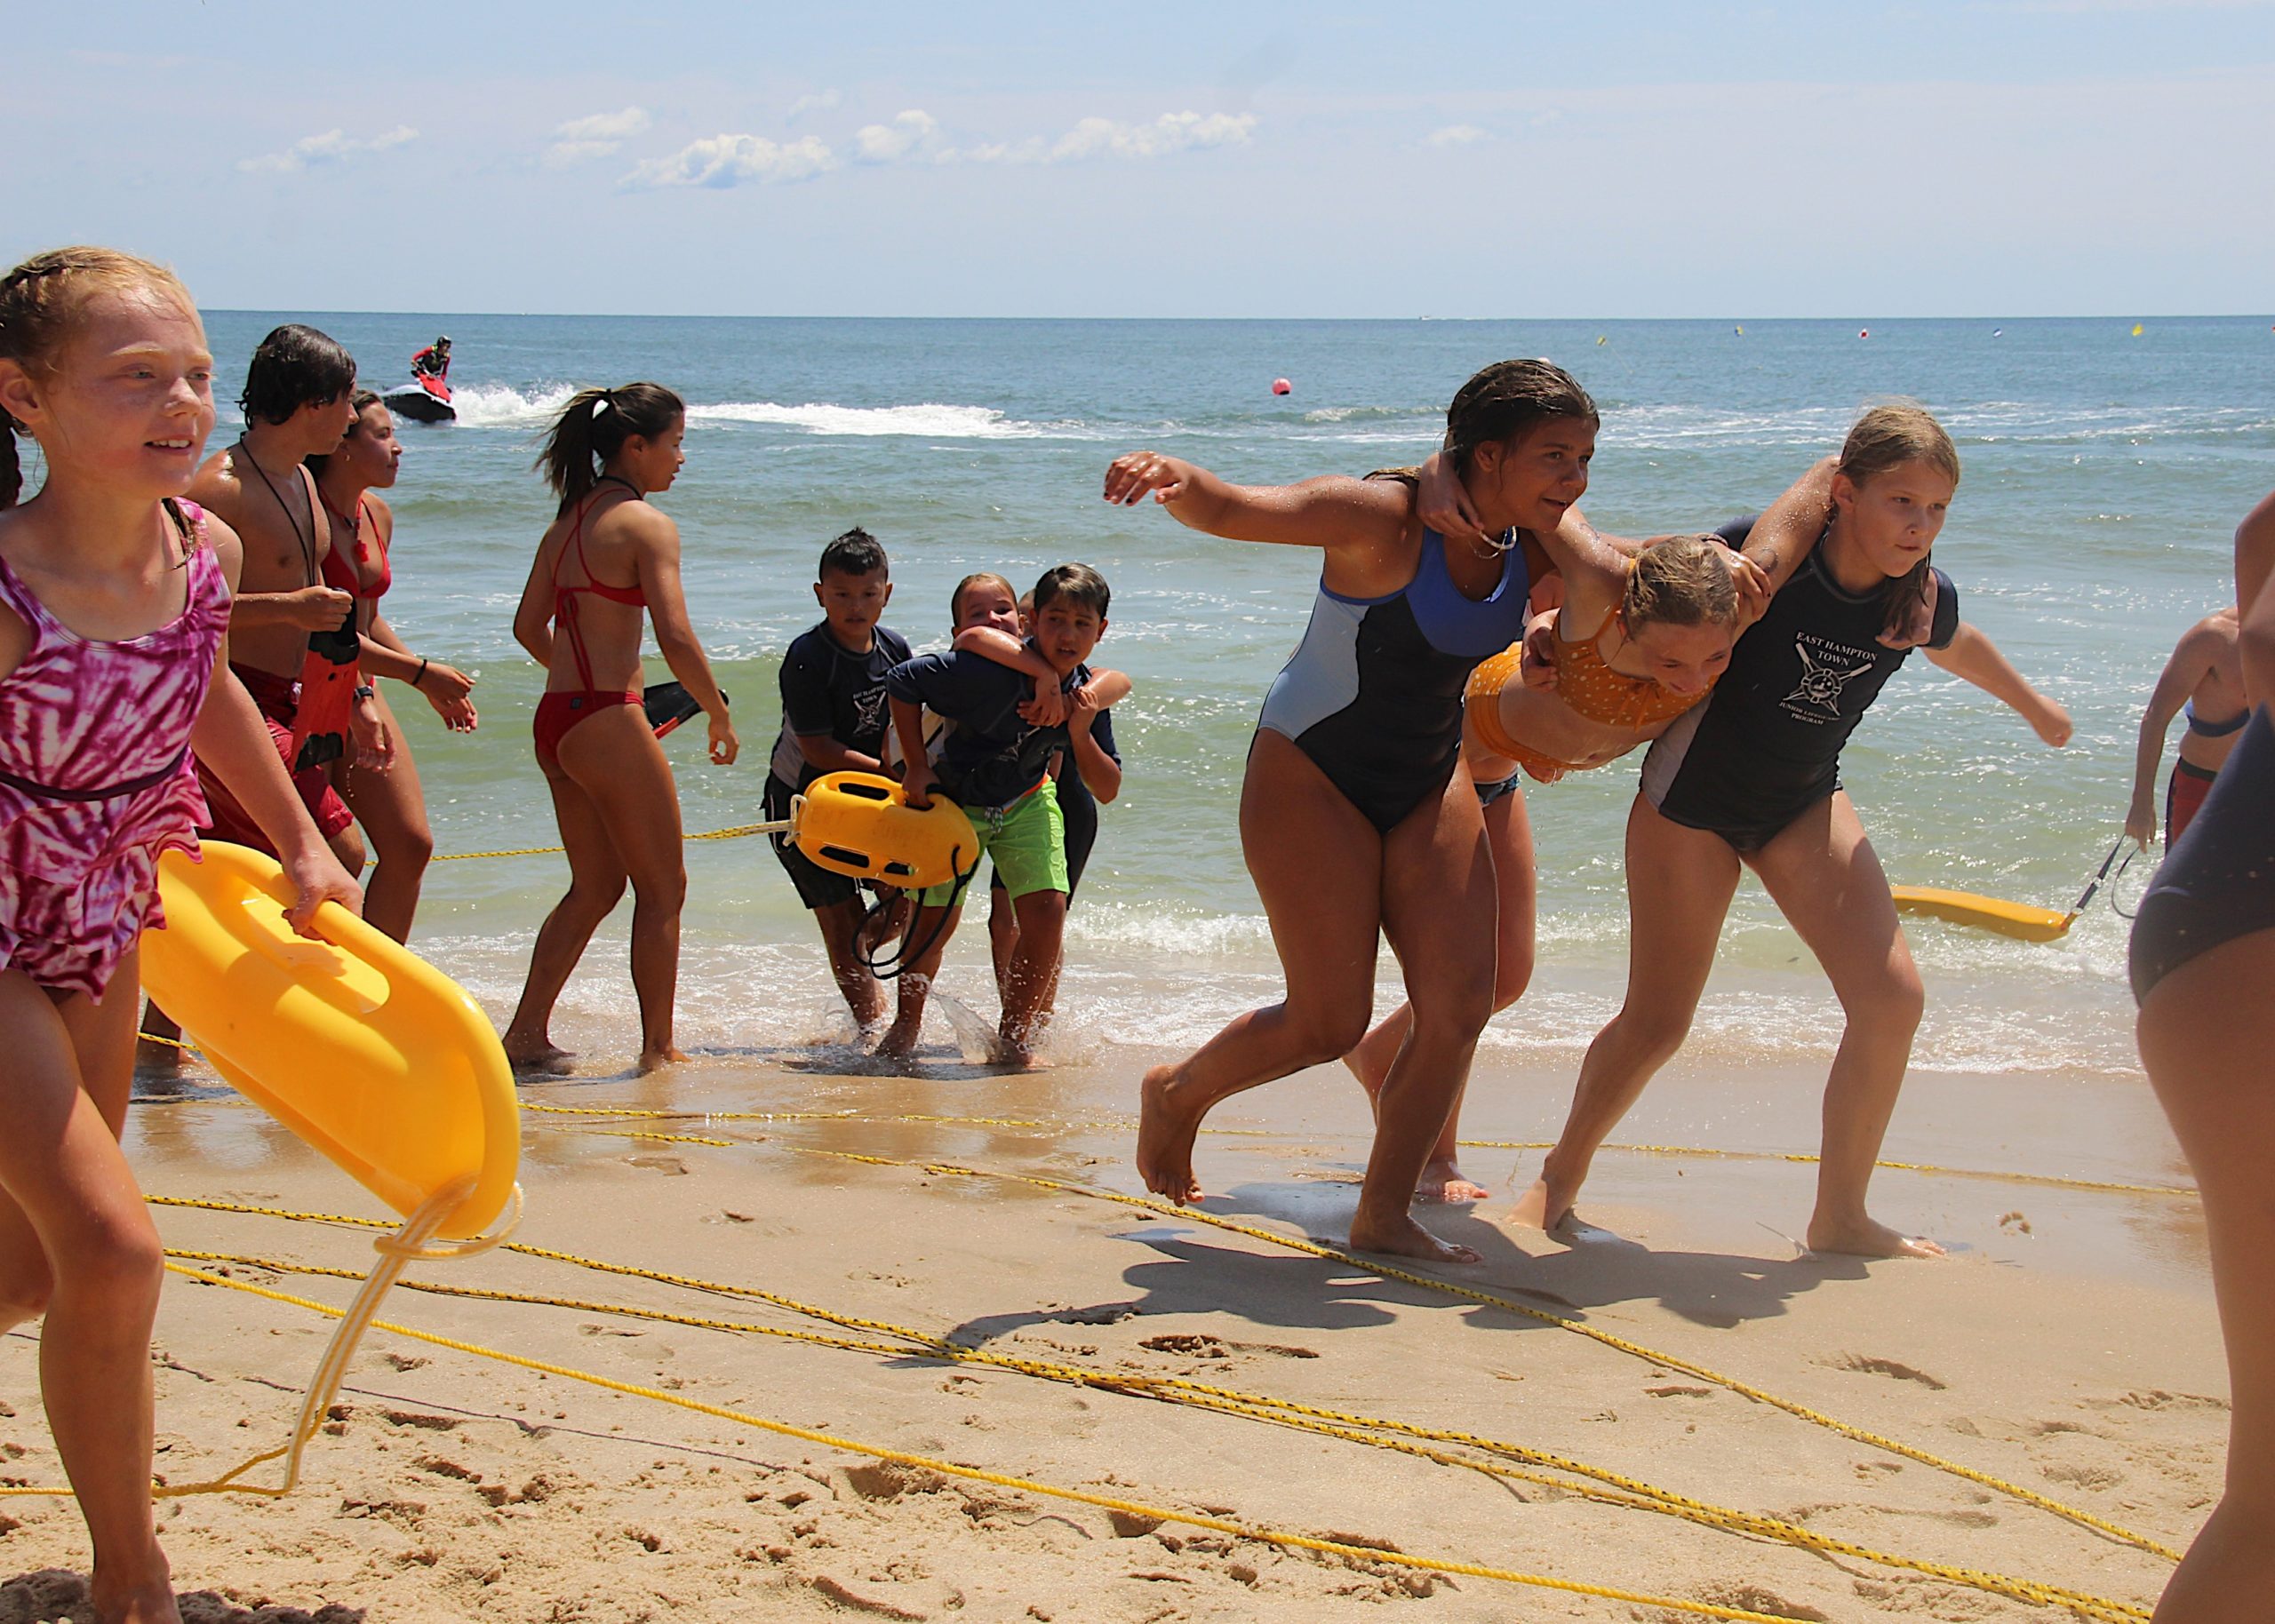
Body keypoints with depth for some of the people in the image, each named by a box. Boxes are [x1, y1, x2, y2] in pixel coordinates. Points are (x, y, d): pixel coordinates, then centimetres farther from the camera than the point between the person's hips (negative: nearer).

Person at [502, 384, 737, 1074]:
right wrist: (721, 717, -6)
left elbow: (529, 627, 18)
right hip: (608, 721, -8)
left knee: (595, 886, 18)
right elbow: (676, 639, -18)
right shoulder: (645, 524, -11)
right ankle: (658, 1049, 9)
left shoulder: (568, 523, 13)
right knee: (663, 888, 4)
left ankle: (527, 1033, 17)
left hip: (555, 718, 8)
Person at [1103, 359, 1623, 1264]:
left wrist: (1554, 522, -19)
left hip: (1431, 784, 7)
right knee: (1330, 1024, -6)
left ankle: (1384, 1216, 9)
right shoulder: (1383, 520, -23)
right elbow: (1229, 511, -32)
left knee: (1460, 1003, -4)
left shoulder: (1530, 548, -3)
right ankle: (1177, 1094, 24)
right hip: (1312, 776, -7)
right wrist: (1170, 477, -51)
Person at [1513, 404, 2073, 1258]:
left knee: (1892, 997, -10)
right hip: (1692, 795, -4)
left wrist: (2034, 706, 33)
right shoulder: (1764, 557, -25)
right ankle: (1559, 1178, 25)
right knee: (1654, 1026, -3)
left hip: (1804, 803, 4)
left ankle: (1839, 1218, 7)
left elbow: (1958, 646, 15)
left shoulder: (1922, 600, -11)